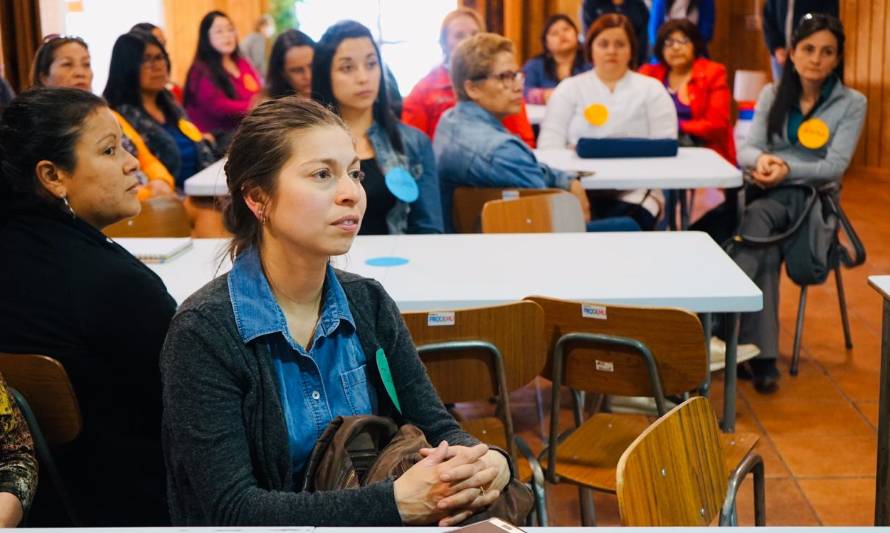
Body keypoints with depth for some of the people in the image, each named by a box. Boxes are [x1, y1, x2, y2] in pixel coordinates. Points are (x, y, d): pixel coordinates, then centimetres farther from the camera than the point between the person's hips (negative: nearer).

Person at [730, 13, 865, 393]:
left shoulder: (852, 103, 2)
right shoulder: (772, 94, 12)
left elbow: (835, 166, -7)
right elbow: (747, 149, 4)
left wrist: (788, 169, -22)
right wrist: (761, 159, -21)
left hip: (808, 195, -2)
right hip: (762, 190, 2)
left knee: (756, 216, -36)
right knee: (765, 250, -32)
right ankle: (762, 357, -37)